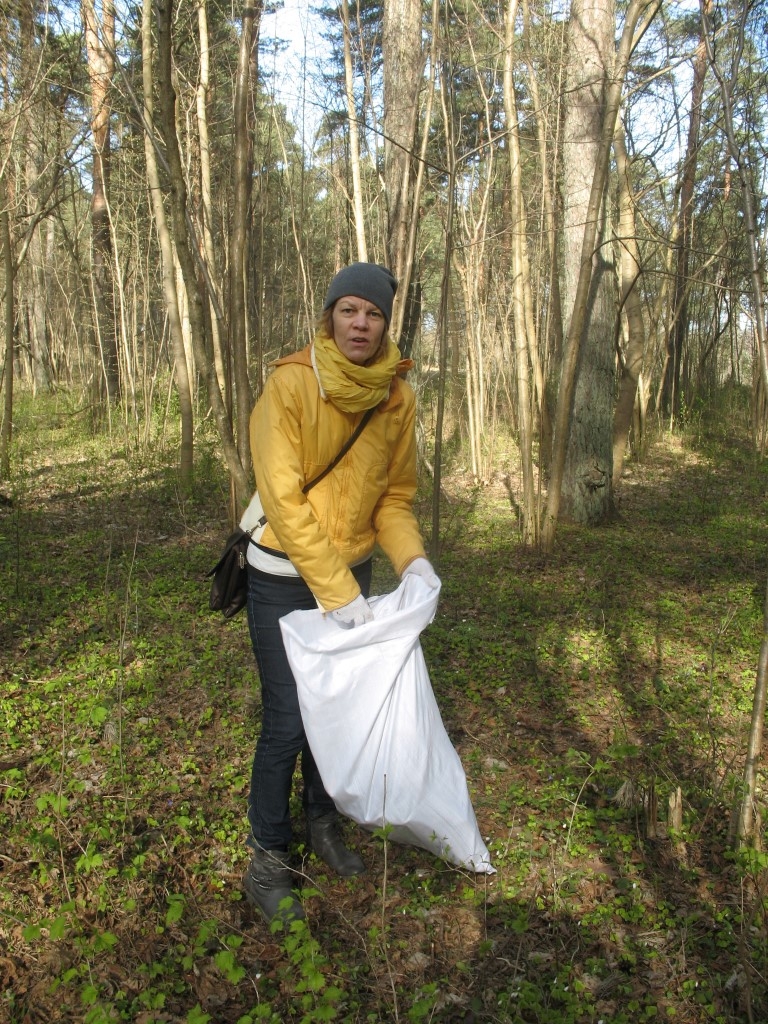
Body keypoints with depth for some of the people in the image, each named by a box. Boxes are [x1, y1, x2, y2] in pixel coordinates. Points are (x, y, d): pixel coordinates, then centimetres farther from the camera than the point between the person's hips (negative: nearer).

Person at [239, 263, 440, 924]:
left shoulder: (397, 398, -5)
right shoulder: (290, 385, -20)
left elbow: (395, 495, 3)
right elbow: (283, 499, -24)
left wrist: (412, 559, -15)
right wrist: (337, 593, -25)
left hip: (352, 572, 5)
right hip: (285, 578, -5)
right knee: (287, 722, -2)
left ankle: (323, 825, 40)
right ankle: (267, 862, 20)